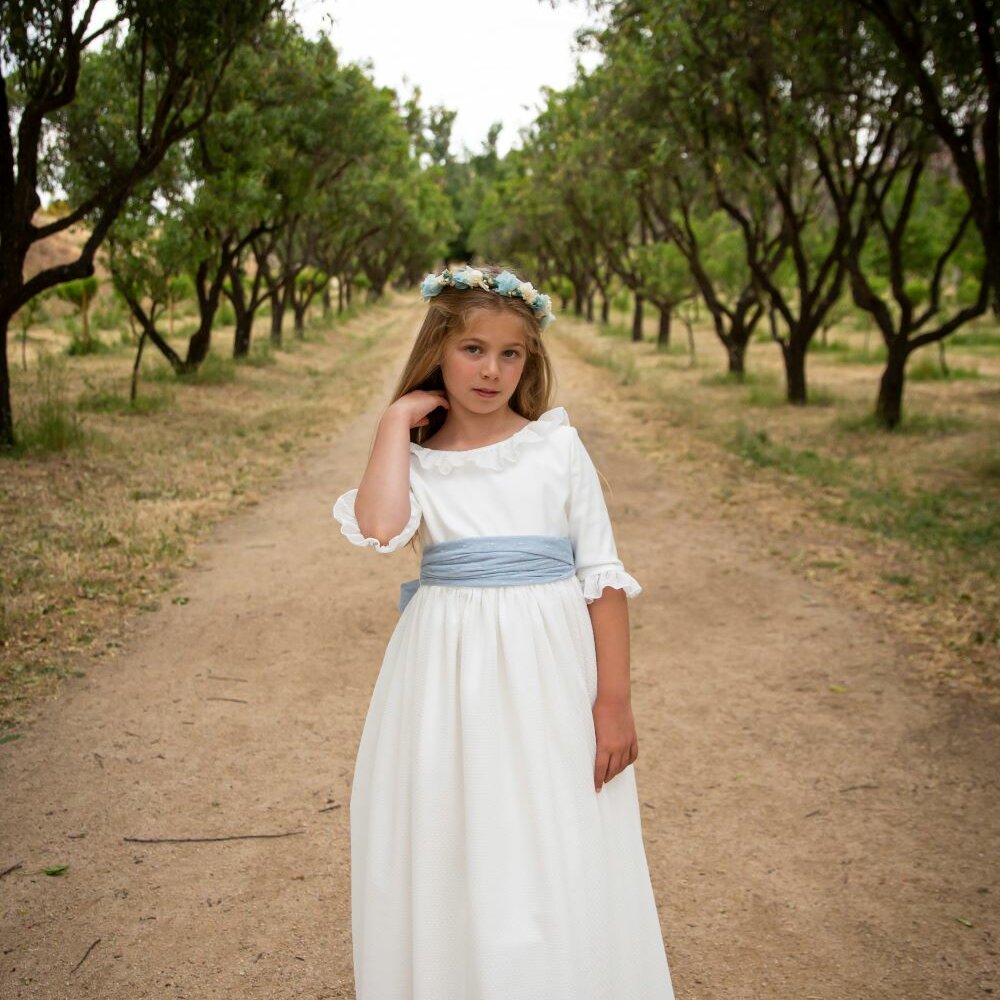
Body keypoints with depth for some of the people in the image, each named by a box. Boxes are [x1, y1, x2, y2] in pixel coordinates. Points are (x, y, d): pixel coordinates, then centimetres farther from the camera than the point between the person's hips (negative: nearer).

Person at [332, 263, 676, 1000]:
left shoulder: (557, 447, -1)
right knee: (449, 858, 11)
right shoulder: (416, 460, 2)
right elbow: (380, 530, -21)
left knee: (557, 866, 7)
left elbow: (603, 577, -1)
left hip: (549, 670, -1)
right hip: (448, 676, 1)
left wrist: (615, 701, -6)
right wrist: (394, 425, -9)